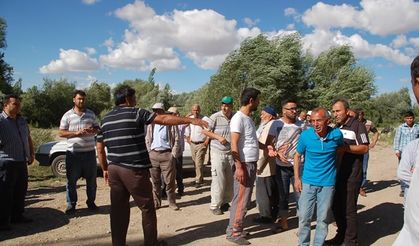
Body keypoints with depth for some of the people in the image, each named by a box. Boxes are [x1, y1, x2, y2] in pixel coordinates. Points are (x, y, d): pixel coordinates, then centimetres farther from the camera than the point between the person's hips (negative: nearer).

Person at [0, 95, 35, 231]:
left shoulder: (22, 121, 14)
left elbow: (28, 138, 23)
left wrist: (31, 154, 17)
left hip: (22, 162, 8)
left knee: (20, 190, 15)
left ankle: (17, 216, 28)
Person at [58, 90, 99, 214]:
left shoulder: (91, 114, 9)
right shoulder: (67, 115, 1)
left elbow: (97, 128, 15)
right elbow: (61, 133, -2)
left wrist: (92, 130, -9)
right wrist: (76, 133, -16)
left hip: (89, 151, 3)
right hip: (73, 153, -2)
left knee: (91, 179, 9)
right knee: (71, 180, 3)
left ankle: (91, 201, 24)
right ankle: (71, 204, 15)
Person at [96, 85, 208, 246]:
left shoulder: (106, 119, 12)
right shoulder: (135, 113, -7)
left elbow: (99, 147, 13)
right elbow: (163, 119, -12)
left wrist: (105, 169, 21)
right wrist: (190, 120, -11)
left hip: (114, 169, 7)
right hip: (134, 169, -6)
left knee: (118, 209, 11)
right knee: (147, 207, 8)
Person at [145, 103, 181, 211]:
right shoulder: (151, 125, 11)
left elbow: (176, 140, -1)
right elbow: (147, 140, 16)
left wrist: (173, 154, -6)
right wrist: (149, 152, 6)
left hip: (167, 154, -3)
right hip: (153, 154, 4)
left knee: (169, 180, -1)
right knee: (155, 181, 9)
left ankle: (172, 202, 12)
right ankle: (156, 202, 19)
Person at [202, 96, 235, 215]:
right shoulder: (215, 117, -10)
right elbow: (205, 131, -6)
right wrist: (218, 137, -16)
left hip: (231, 153, 4)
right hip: (218, 153, -4)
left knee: (230, 180, 10)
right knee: (218, 180, -2)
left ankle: (225, 202, 28)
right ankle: (214, 205, 12)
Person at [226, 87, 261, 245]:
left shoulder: (248, 118, 14)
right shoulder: (238, 118, -15)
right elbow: (234, 145, -19)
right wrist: (239, 167, -23)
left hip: (252, 164, 10)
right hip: (244, 164, -10)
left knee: (245, 199, 16)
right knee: (241, 200, -3)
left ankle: (237, 227, 27)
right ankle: (233, 232, 8)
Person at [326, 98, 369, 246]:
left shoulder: (358, 125, -8)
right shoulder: (336, 128, 14)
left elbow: (364, 148, -14)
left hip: (352, 175, -7)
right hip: (337, 174, 7)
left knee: (349, 209, 0)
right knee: (336, 206, 13)